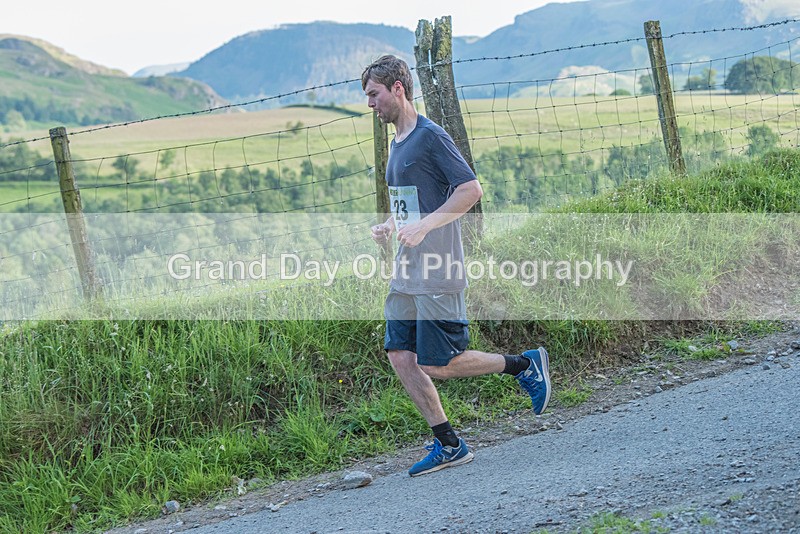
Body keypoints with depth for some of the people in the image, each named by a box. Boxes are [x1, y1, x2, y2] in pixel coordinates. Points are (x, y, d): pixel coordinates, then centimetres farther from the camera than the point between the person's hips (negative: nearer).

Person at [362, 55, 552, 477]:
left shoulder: (430, 136, -11)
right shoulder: (397, 144, 16)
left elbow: (471, 190, -17)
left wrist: (423, 226, -22)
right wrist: (390, 226, 9)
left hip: (437, 273, -9)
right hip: (406, 273, 9)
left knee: (437, 365, -7)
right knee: (400, 356, 3)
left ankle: (524, 364, 12)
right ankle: (448, 445, 11)